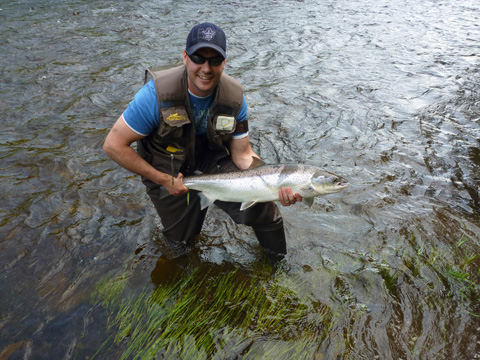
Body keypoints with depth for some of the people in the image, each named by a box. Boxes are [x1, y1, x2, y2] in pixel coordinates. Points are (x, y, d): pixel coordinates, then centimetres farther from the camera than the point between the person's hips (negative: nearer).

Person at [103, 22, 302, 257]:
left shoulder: (235, 97, -20)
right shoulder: (158, 93, -30)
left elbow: (242, 154, -12)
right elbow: (113, 145, -24)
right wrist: (163, 180, -22)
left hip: (210, 154, 2)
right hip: (167, 166, -1)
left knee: (258, 201, -18)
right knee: (182, 238, 7)